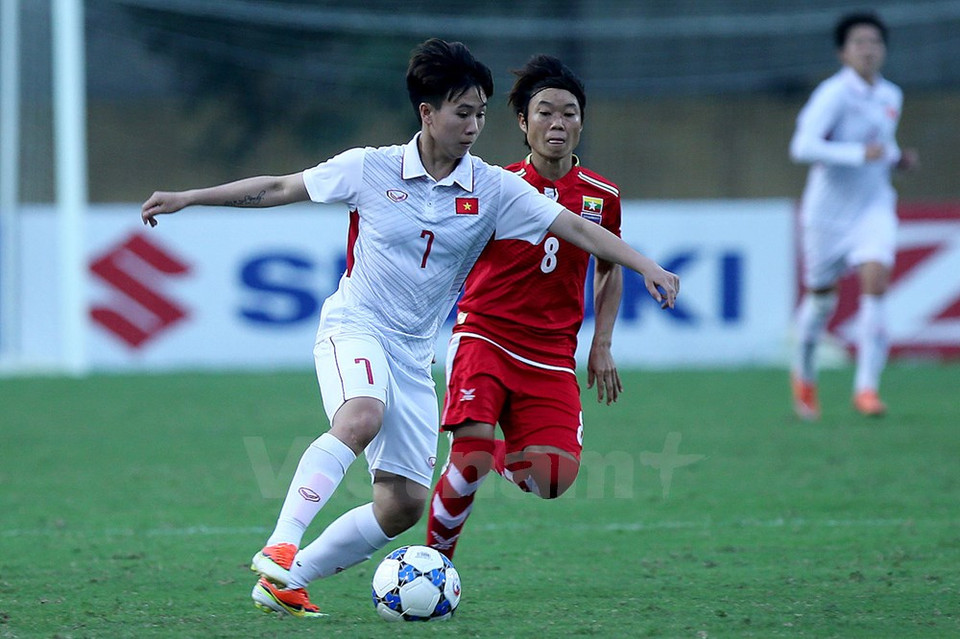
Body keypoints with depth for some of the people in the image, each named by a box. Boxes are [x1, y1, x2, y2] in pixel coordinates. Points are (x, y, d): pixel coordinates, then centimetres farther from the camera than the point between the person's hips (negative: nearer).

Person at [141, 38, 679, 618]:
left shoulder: (494, 189, -1)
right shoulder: (371, 169, -5)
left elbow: (576, 227, -3)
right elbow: (277, 189, 5)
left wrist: (645, 266, -14)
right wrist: (187, 198, 5)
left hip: (413, 353, 4)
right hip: (353, 326, -4)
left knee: (404, 506, -2)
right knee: (362, 419, -37)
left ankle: (284, 582, 12)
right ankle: (281, 545, -39)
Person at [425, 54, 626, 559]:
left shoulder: (602, 196, 2)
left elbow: (609, 268, 19)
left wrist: (602, 345, 10)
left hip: (552, 355, 3)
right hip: (484, 335, -3)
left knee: (555, 478, -14)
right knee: (470, 455, -23)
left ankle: (503, 457, 22)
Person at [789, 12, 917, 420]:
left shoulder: (891, 97, 5)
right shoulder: (834, 94, -16)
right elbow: (802, 147, -27)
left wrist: (897, 159, 2)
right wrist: (860, 154, -32)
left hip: (874, 207, 4)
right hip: (828, 209, -4)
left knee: (875, 283, -18)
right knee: (822, 299, 9)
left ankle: (867, 387, -16)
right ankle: (804, 372, 38)